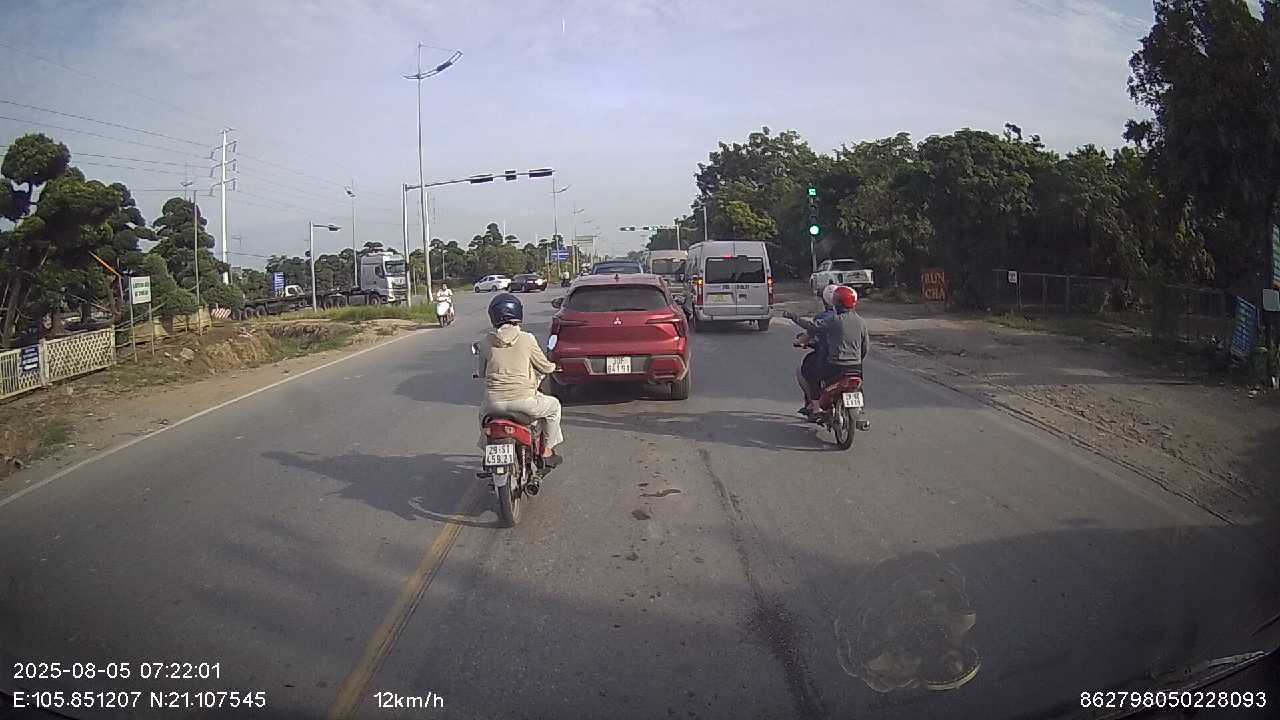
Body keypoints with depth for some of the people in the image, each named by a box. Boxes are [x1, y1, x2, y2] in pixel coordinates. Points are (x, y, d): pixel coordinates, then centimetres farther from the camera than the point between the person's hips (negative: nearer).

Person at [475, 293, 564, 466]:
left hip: (495, 402, 3)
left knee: (484, 412, 38)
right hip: (523, 401, -3)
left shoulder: (485, 342, 1)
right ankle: (547, 451, 27)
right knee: (553, 406, 25)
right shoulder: (527, 339, -6)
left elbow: (482, 373, 14)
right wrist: (553, 366, 27)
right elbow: (545, 367, 3)